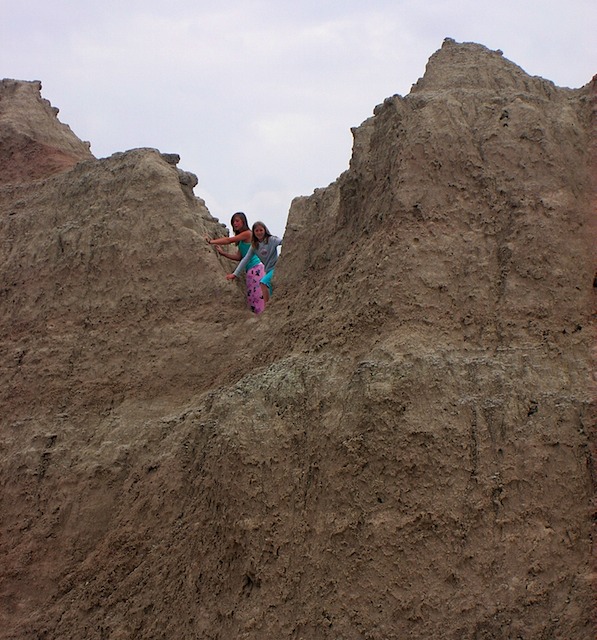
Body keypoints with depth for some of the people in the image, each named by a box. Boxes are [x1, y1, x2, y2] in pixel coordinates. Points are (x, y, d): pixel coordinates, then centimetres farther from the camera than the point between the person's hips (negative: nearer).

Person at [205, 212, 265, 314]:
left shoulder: (247, 233, -8)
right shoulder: (241, 239, 18)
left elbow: (229, 240, -11)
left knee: (259, 296, -12)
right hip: (250, 270, 9)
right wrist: (223, 253, 5)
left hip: (256, 268, -9)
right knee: (251, 298, 5)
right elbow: (239, 257, 12)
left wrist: (211, 241, -7)